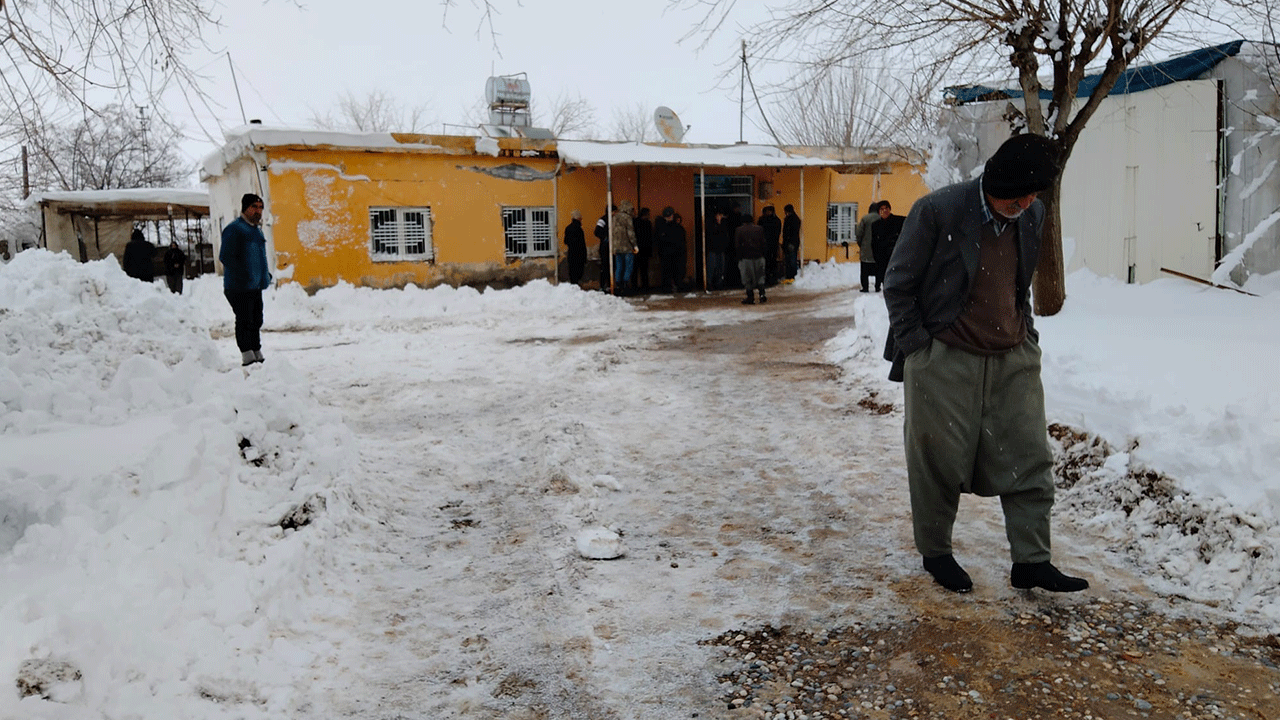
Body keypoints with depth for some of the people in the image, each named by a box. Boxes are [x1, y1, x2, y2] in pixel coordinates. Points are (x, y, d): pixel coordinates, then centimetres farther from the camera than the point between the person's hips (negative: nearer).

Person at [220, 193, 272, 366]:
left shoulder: (256, 230, 18)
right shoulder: (234, 229, -10)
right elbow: (225, 257, -17)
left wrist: (266, 274, 16)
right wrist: (244, 276, -22)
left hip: (256, 286, 9)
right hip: (239, 287, -9)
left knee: (256, 321, 13)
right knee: (245, 321, -7)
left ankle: (258, 355, 21)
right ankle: (248, 357, -5)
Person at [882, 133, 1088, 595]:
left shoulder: (1033, 215, 4)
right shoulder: (938, 211, -15)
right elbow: (898, 283, -7)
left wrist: (1026, 335, 12)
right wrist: (915, 347, -9)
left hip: (1013, 358, 6)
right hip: (944, 360, -5)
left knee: (1030, 460, 5)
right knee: (939, 461, 5)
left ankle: (1032, 561, 16)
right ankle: (935, 553, 24)